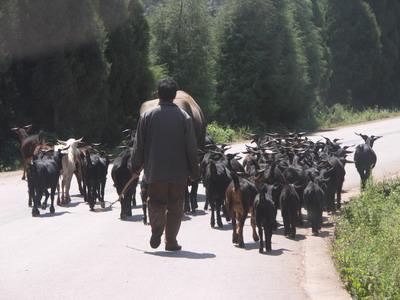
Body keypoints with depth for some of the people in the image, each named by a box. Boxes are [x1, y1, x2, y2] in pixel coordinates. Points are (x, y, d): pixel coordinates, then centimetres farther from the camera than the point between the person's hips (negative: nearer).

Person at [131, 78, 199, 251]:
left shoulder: (147, 116, -2)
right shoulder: (184, 117, -4)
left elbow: (139, 145, 2)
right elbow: (191, 147, -2)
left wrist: (136, 166, 14)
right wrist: (194, 171, 7)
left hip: (155, 171, 0)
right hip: (178, 172, 0)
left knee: (156, 201, 11)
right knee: (175, 207, 8)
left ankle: (157, 227, -16)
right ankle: (171, 241, 9)